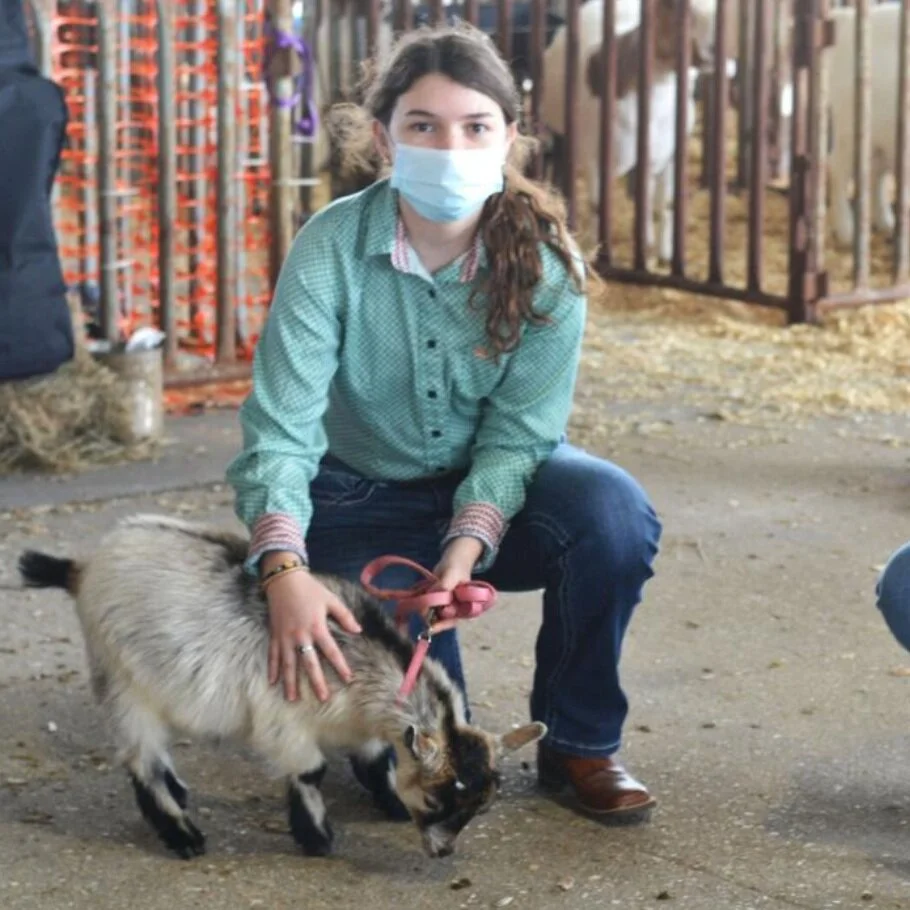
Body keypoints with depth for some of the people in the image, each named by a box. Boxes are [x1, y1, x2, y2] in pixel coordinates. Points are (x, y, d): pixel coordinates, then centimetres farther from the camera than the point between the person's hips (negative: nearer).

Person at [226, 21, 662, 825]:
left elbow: (517, 434, -18)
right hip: (366, 497, -2)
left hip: (494, 494, 2)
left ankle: (581, 743, -9)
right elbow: (280, 426, -28)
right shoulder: (332, 248, -22)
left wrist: (466, 546, -36)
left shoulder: (545, 265, -18)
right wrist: (286, 570, -44)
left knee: (614, 510, -33)